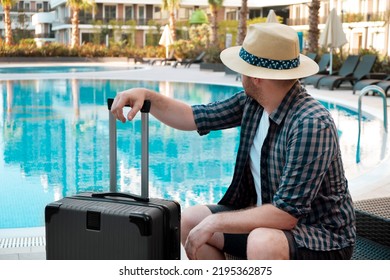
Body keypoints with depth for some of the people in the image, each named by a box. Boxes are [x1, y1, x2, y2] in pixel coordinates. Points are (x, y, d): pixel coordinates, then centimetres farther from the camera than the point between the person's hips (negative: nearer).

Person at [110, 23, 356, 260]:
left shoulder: (312, 124, -28)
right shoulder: (252, 102, -3)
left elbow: (286, 213, -30)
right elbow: (193, 118, 8)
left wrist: (215, 221, -22)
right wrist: (147, 96, -7)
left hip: (322, 237, -8)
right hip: (268, 217, 8)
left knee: (264, 243, -38)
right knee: (190, 220, 6)